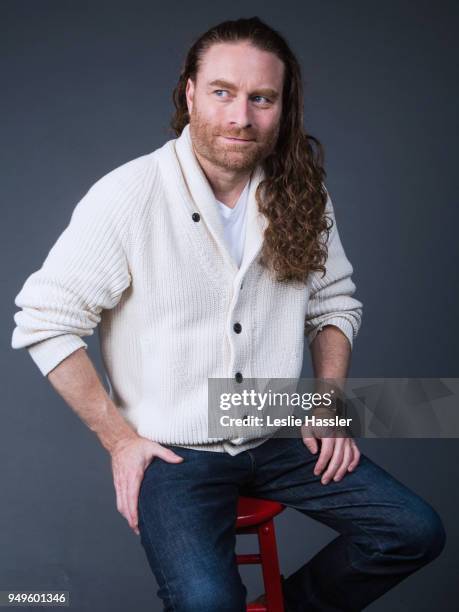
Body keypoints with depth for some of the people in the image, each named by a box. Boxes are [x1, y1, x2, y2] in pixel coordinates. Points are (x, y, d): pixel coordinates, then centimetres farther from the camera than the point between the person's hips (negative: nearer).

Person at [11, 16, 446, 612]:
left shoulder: (302, 195, -1)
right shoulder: (127, 196, -16)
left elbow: (335, 304, 12)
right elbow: (44, 321, -11)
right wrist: (120, 440, -11)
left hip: (279, 437, 5)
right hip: (171, 451, -4)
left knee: (416, 533, -3)